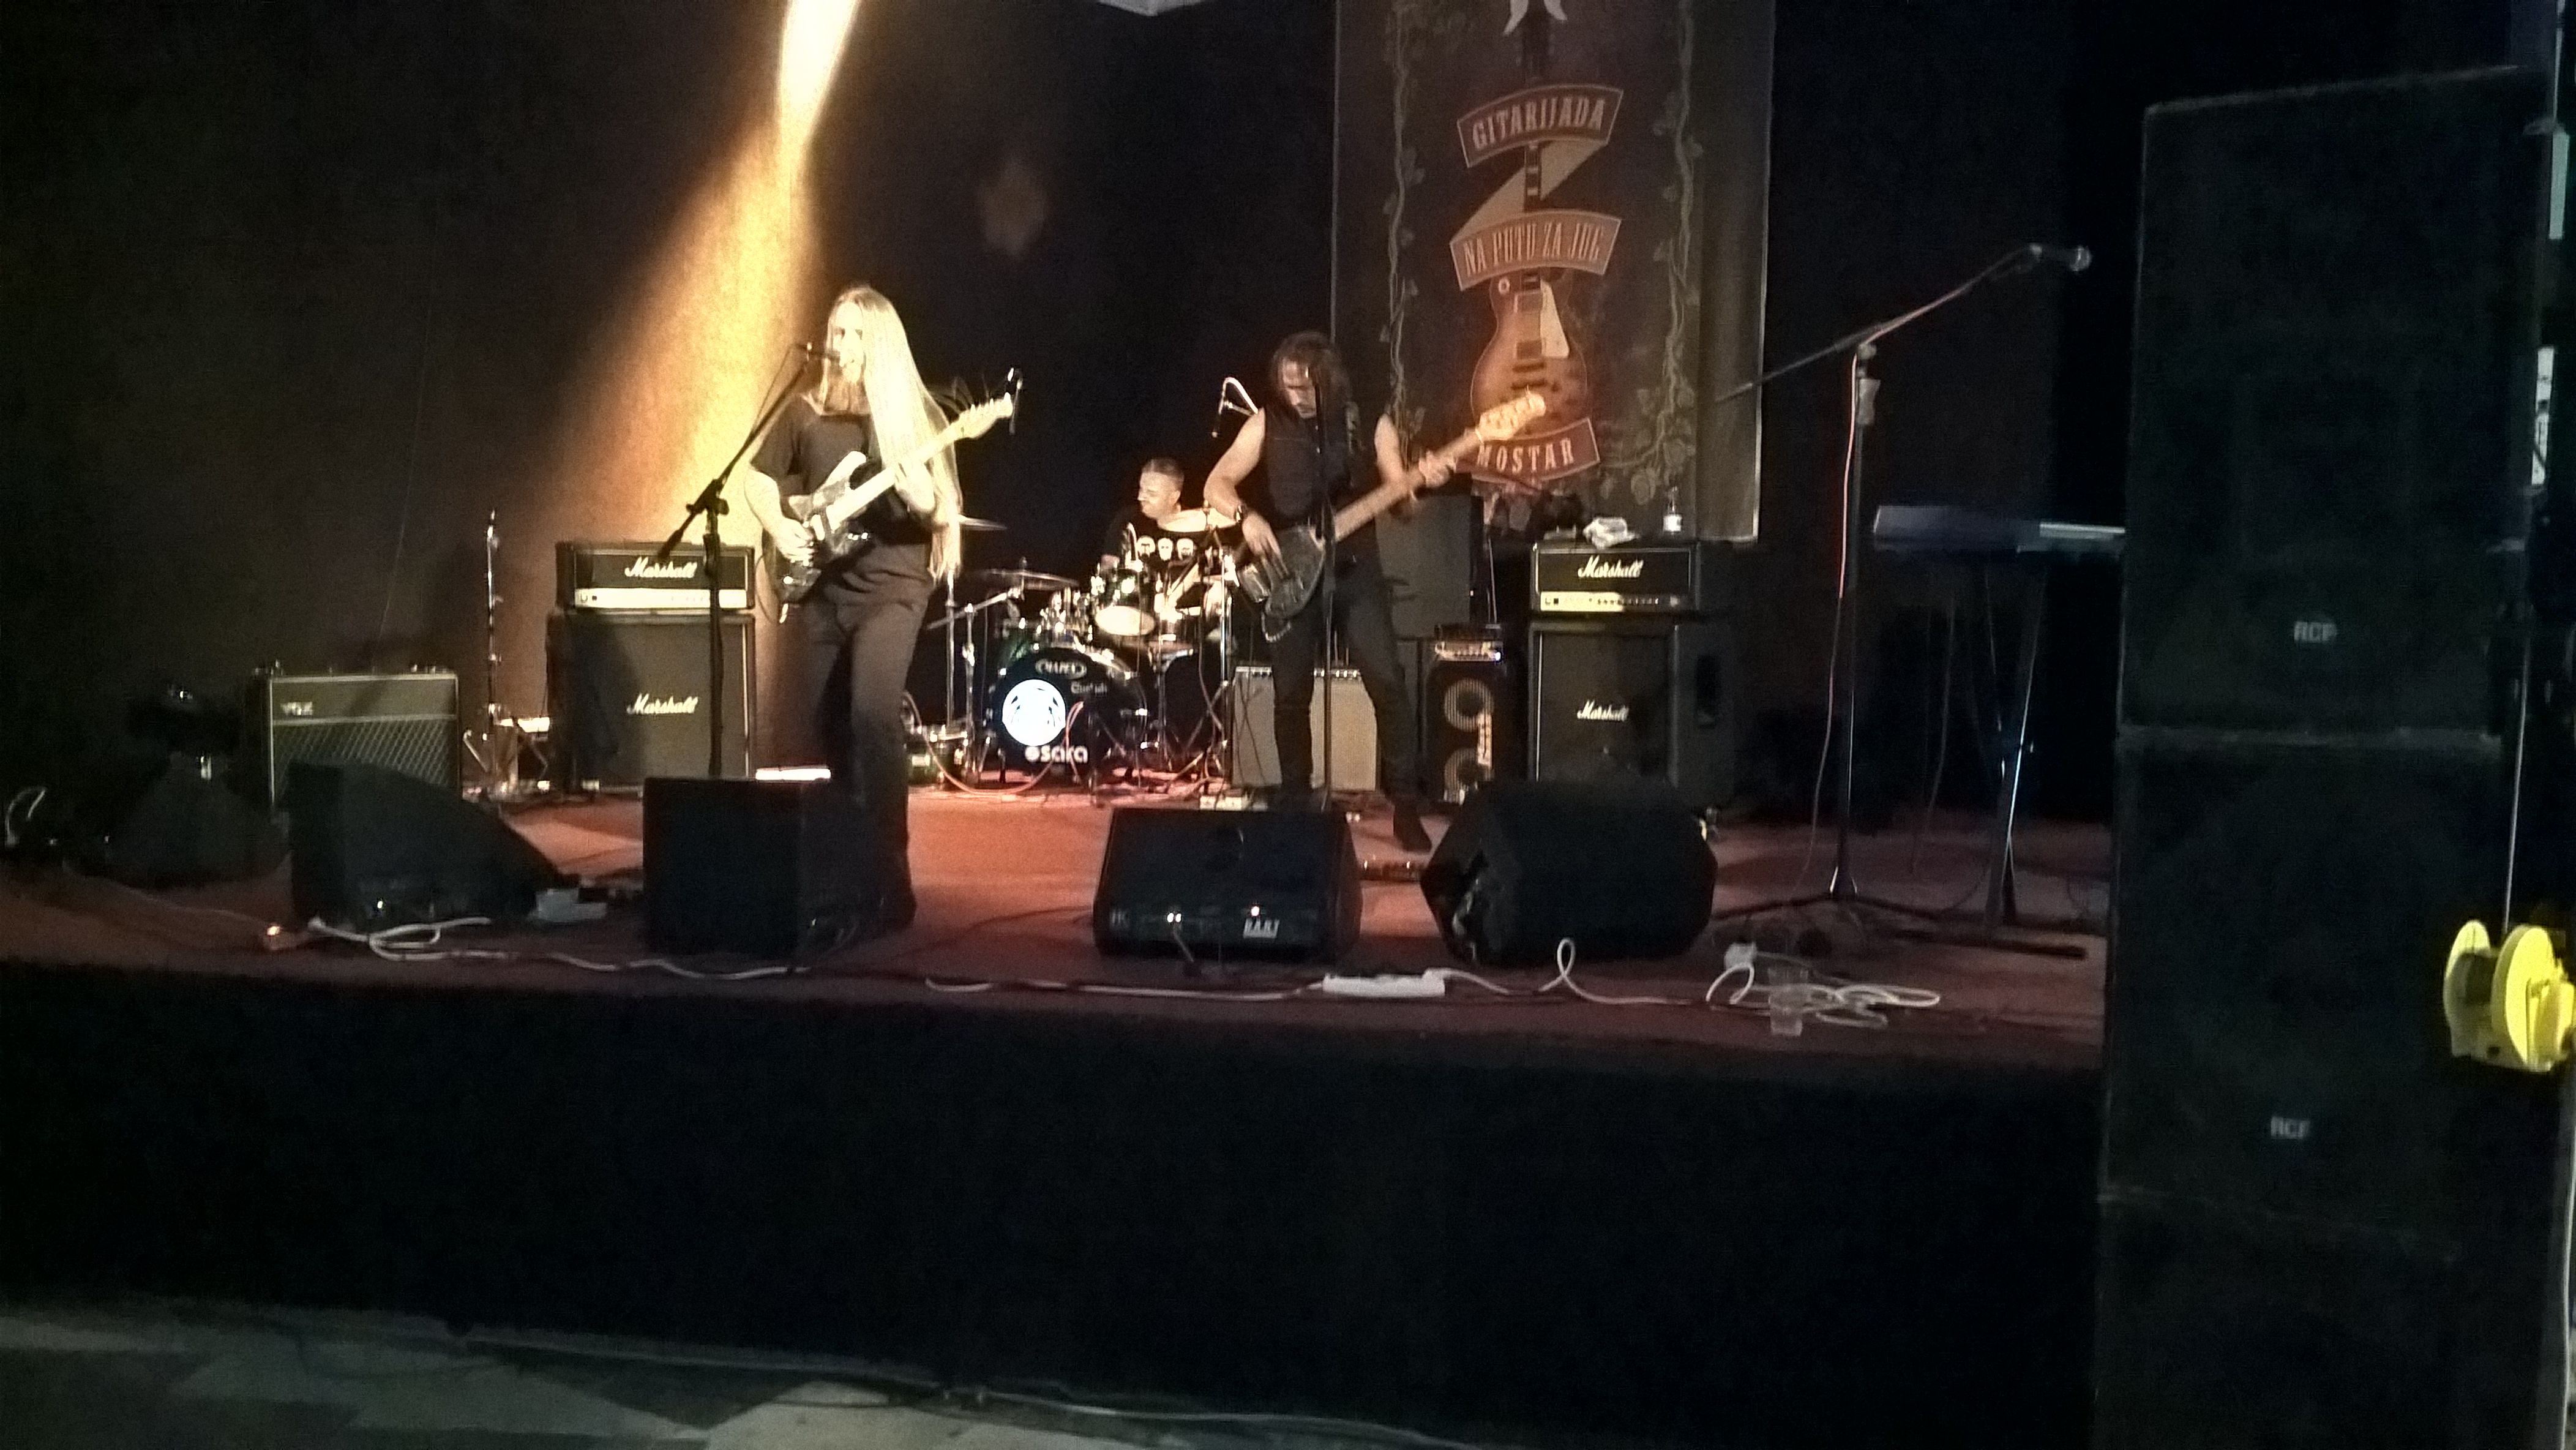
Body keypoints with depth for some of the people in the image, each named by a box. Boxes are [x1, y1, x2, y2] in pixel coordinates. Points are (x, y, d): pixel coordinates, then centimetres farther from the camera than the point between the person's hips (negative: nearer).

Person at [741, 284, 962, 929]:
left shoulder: (915, 413, -3)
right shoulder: (806, 411, 6)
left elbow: (945, 513, -4)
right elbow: (758, 477, 16)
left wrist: (921, 494, -26)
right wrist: (780, 527, -3)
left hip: (892, 585, -5)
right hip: (824, 588, 5)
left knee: (873, 713, -23)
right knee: (831, 725, 12)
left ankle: (888, 872, -20)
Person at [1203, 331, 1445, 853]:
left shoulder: (1370, 424, 2)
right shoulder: (1267, 424, 1)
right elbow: (1216, 485, -2)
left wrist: (1422, 483, -19)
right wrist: (1247, 517, -21)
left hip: (1356, 571, 0)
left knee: (1387, 683, -10)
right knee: (1291, 695, 3)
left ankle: (1406, 806, -2)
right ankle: (1296, 803, 18)